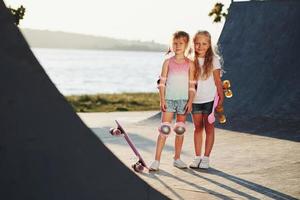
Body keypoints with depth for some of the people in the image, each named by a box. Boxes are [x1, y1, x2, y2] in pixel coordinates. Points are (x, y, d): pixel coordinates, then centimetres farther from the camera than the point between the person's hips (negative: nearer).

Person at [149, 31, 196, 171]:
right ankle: (156, 160, -6)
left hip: (184, 100, 1)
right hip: (169, 99, -1)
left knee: (180, 130, 8)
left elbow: (191, 85, 3)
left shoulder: (190, 64, 3)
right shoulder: (168, 62, 2)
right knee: (164, 129, -6)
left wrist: (190, 101, -5)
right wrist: (162, 99, -7)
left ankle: (177, 159, 19)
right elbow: (162, 82, 0)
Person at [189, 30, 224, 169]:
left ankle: (206, 158, 8)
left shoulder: (213, 60, -4)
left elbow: (217, 80, -2)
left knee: (209, 128, 2)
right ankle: (197, 157, 16)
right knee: (198, 128, 10)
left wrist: (221, 97, -4)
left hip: (209, 99, -2)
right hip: (195, 99, 3)